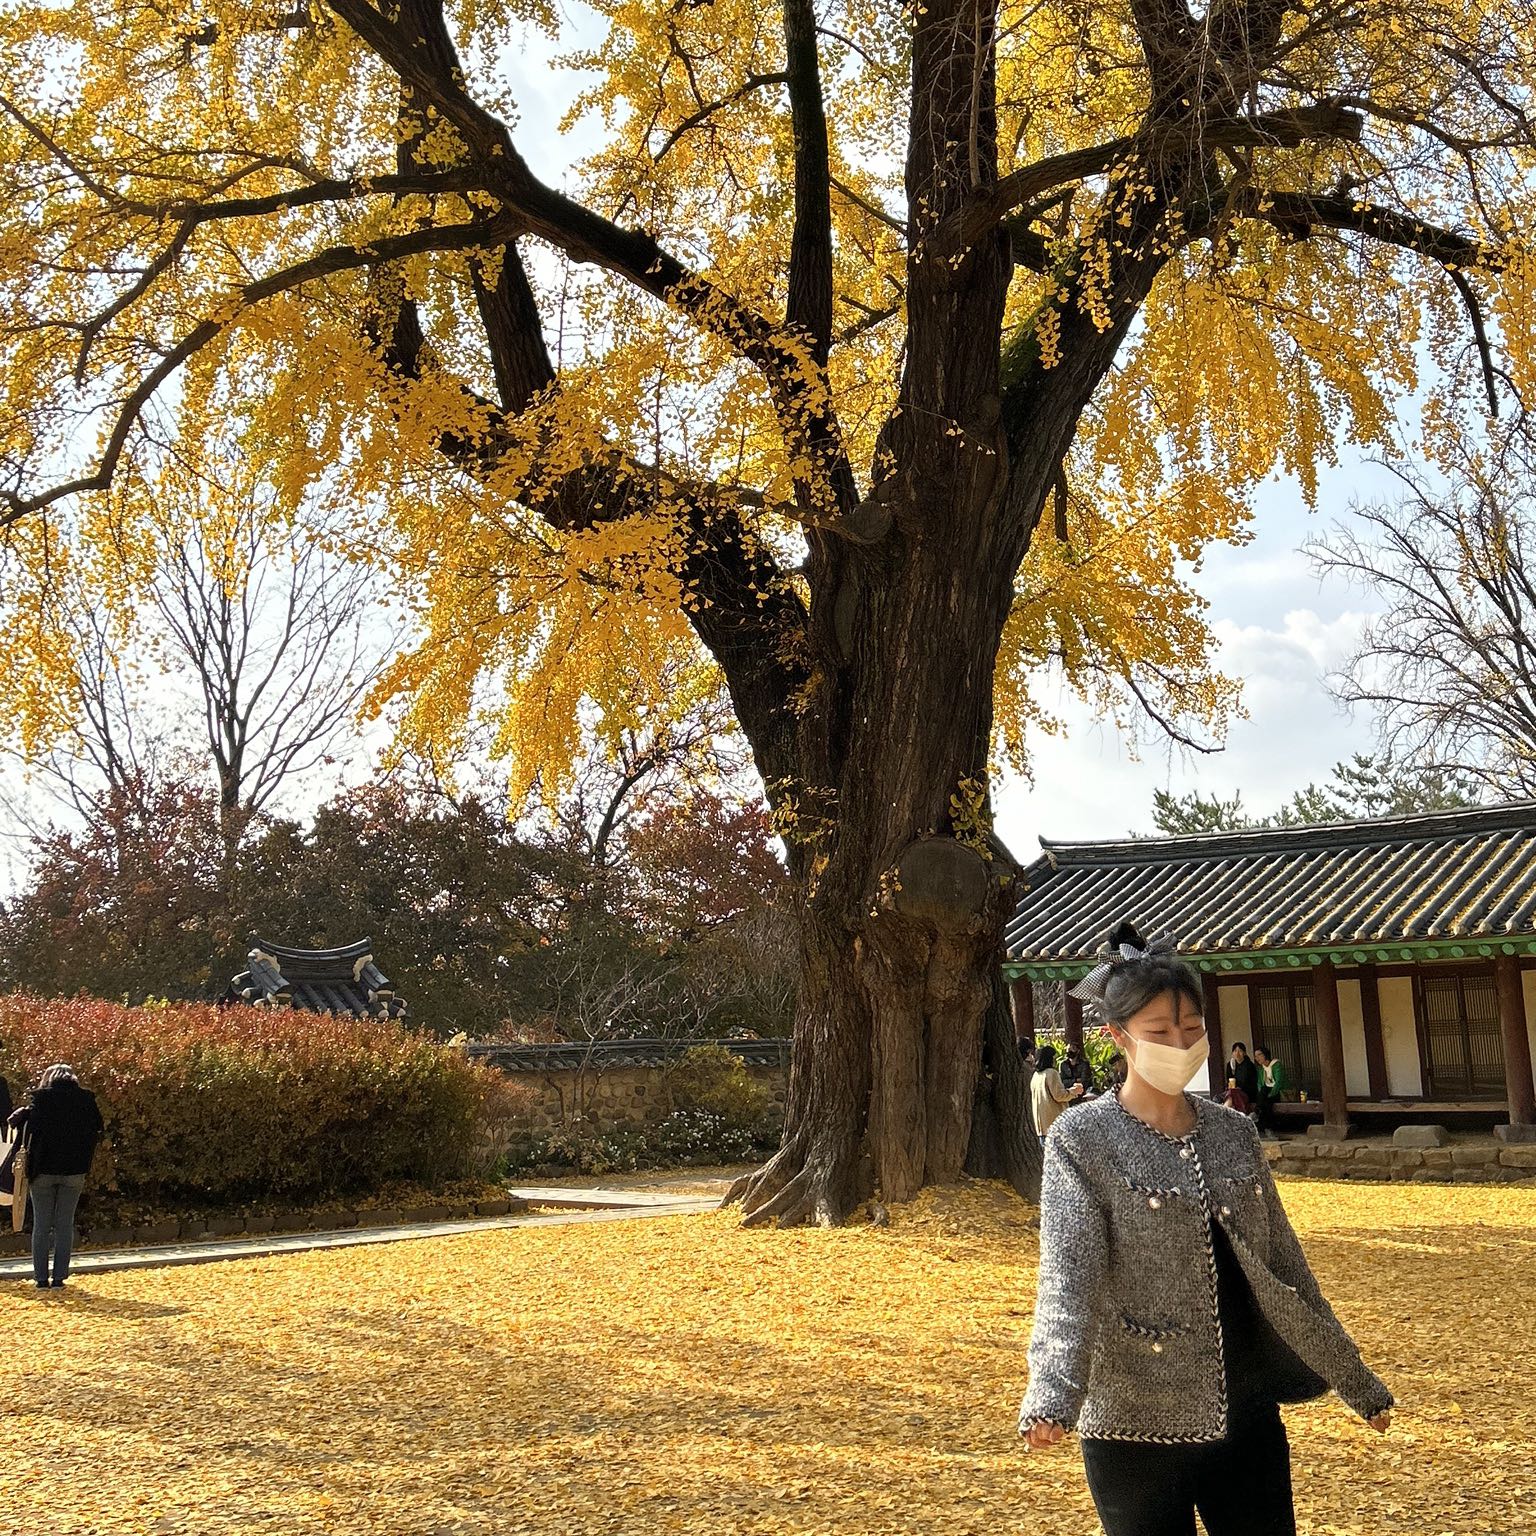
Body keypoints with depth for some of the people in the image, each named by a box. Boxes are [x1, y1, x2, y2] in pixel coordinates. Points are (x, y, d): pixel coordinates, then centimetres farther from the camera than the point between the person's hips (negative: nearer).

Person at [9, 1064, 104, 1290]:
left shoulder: (39, 1097, -4)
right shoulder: (86, 1100, 1)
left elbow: (16, 1121, -7)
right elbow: (97, 1130, 7)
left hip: (43, 1169, -1)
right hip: (74, 1170, 1)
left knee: (41, 1224, 8)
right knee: (65, 1224, 7)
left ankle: (41, 1278, 8)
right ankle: (59, 1277, 5)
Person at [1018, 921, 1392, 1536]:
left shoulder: (1233, 1132, 6)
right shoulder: (1082, 1140, -8)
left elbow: (1283, 1263, 14)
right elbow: (1068, 1271, -20)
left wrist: (1353, 1378, 18)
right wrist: (1052, 1391, -35)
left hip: (1247, 1414, 4)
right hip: (1136, 1424, -4)